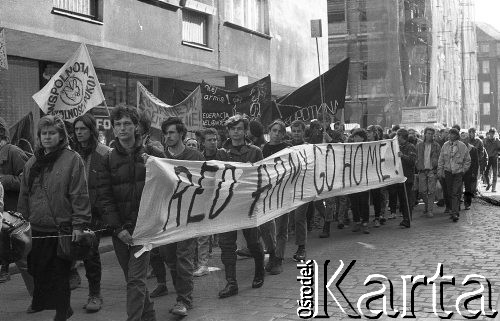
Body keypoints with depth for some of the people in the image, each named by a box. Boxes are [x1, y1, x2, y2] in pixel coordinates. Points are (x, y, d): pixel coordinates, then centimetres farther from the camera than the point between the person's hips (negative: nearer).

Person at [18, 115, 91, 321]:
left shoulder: (72, 159, -4)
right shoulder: (32, 163, 13)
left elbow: (79, 194, -9)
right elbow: (24, 196, 17)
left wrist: (79, 224, -14)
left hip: (62, 228, -5)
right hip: (36, 230, 5)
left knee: (60, 275, 2)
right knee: (38, 273, 10)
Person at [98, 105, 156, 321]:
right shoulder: (109, 159, 6)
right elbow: (104, 197, 2)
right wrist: (117, 228, -7)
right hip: (119, 228, 3)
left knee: (136, 278, -10)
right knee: (132, 278, 10)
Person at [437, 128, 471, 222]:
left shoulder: (462, 146, -3)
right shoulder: (445, 145, 4)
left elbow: (468, 160, 7)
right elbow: (441, 159, 9)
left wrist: (463, 170, 0)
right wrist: (440, 170, 1)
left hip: (458, 172, -3)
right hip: (447, 172, 3)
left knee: (456, 193, -9)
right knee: (449, 193, 7)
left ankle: (455, 213, -11)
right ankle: (452, 210, 19)